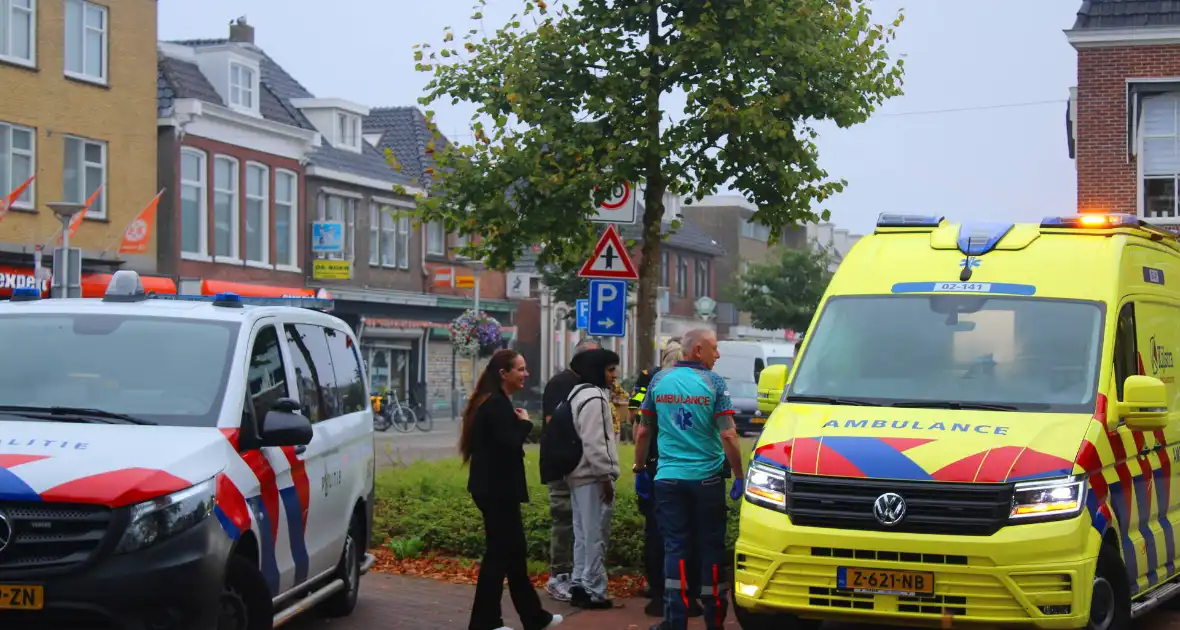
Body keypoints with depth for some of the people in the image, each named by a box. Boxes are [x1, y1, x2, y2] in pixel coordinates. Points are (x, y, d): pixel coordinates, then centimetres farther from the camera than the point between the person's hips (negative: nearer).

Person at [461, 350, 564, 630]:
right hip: (497, 489, -11)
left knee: (513, 551, 15)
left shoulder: (494, 402, 16)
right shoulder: (497, 405, -18)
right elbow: (510, 445, -25)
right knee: (499, 553, -3)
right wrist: (525, 423, -10)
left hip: (494, 488, 11)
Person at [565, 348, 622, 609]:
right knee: (595, 536, -6)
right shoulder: (594, 398, -15)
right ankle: (594, 592, -4)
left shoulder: (580, 394, 17)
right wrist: (605, 475, -19)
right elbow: (594, 443, -22)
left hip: (580, 474, 11)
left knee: (583, 534, 15)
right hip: (593, 476, -11)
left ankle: (580, 586, 20)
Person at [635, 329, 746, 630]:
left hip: (668, 478, 2)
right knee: (710, 547, 7)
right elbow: (728, 436, -12)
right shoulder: (713, 382, -6)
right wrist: (739, 476, -4)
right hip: (706, 478, -2)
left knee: (675, 548, 4)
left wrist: (639, 467, 22)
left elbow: (643, 432, 9)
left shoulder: (659, 380, 5)